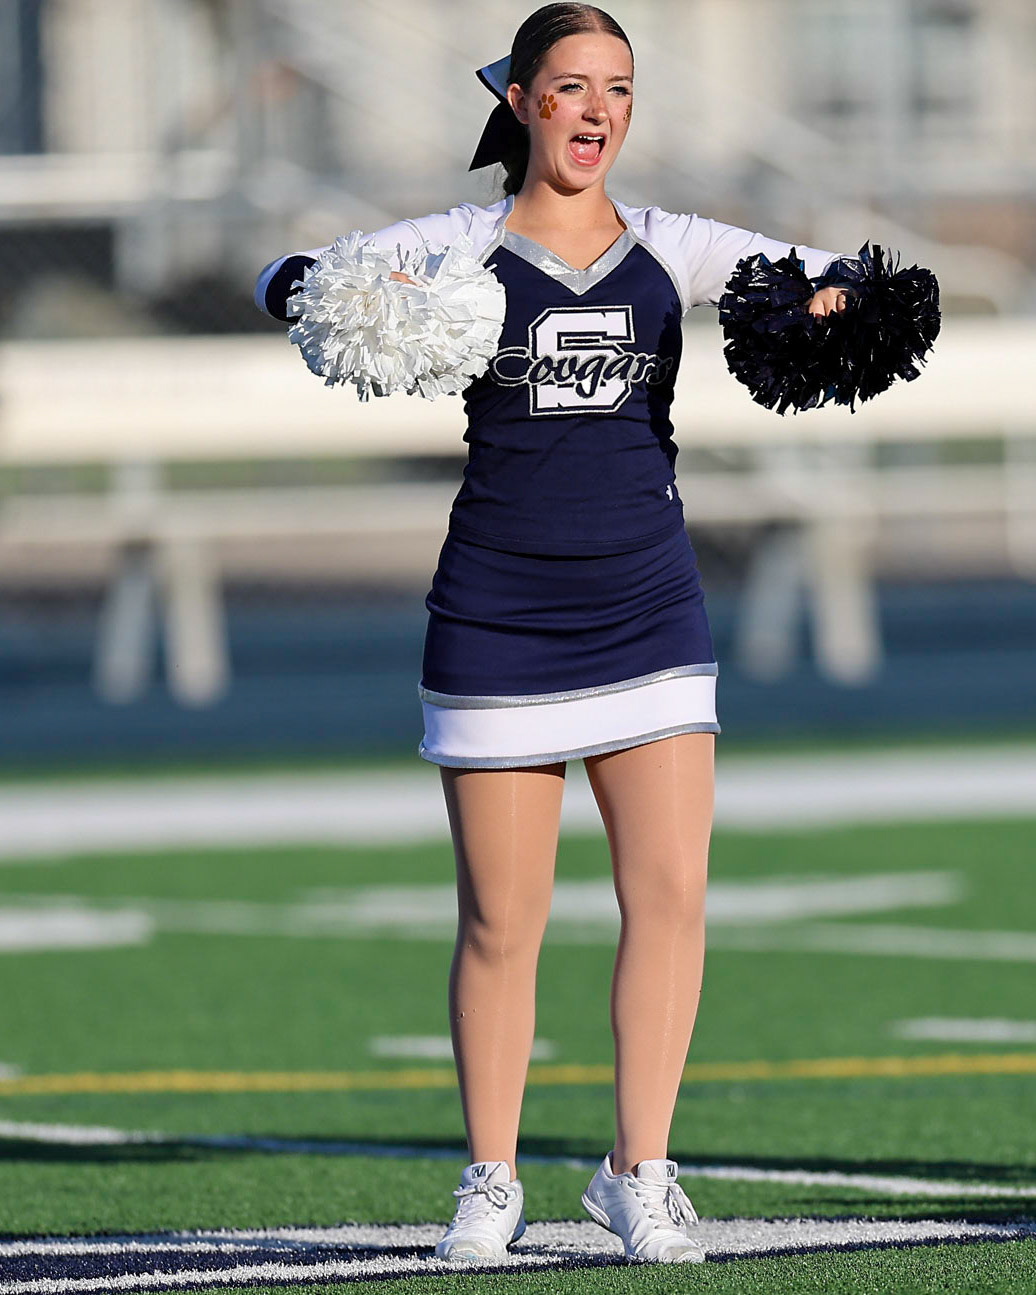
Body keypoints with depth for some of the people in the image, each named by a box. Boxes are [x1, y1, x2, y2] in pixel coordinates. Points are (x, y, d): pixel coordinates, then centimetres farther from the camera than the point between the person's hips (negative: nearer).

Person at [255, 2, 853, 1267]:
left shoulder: (669, 248, 7)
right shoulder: (459, 246, 0)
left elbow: (827, 275, 10)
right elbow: (282, 279, -4)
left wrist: (830, 297, -15)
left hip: (647, 610, 2)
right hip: (497, 620, -2)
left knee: (672, 892, -8)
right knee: (500, 921, 1)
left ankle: (638, 1173, 1)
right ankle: (490, 1183, 14)